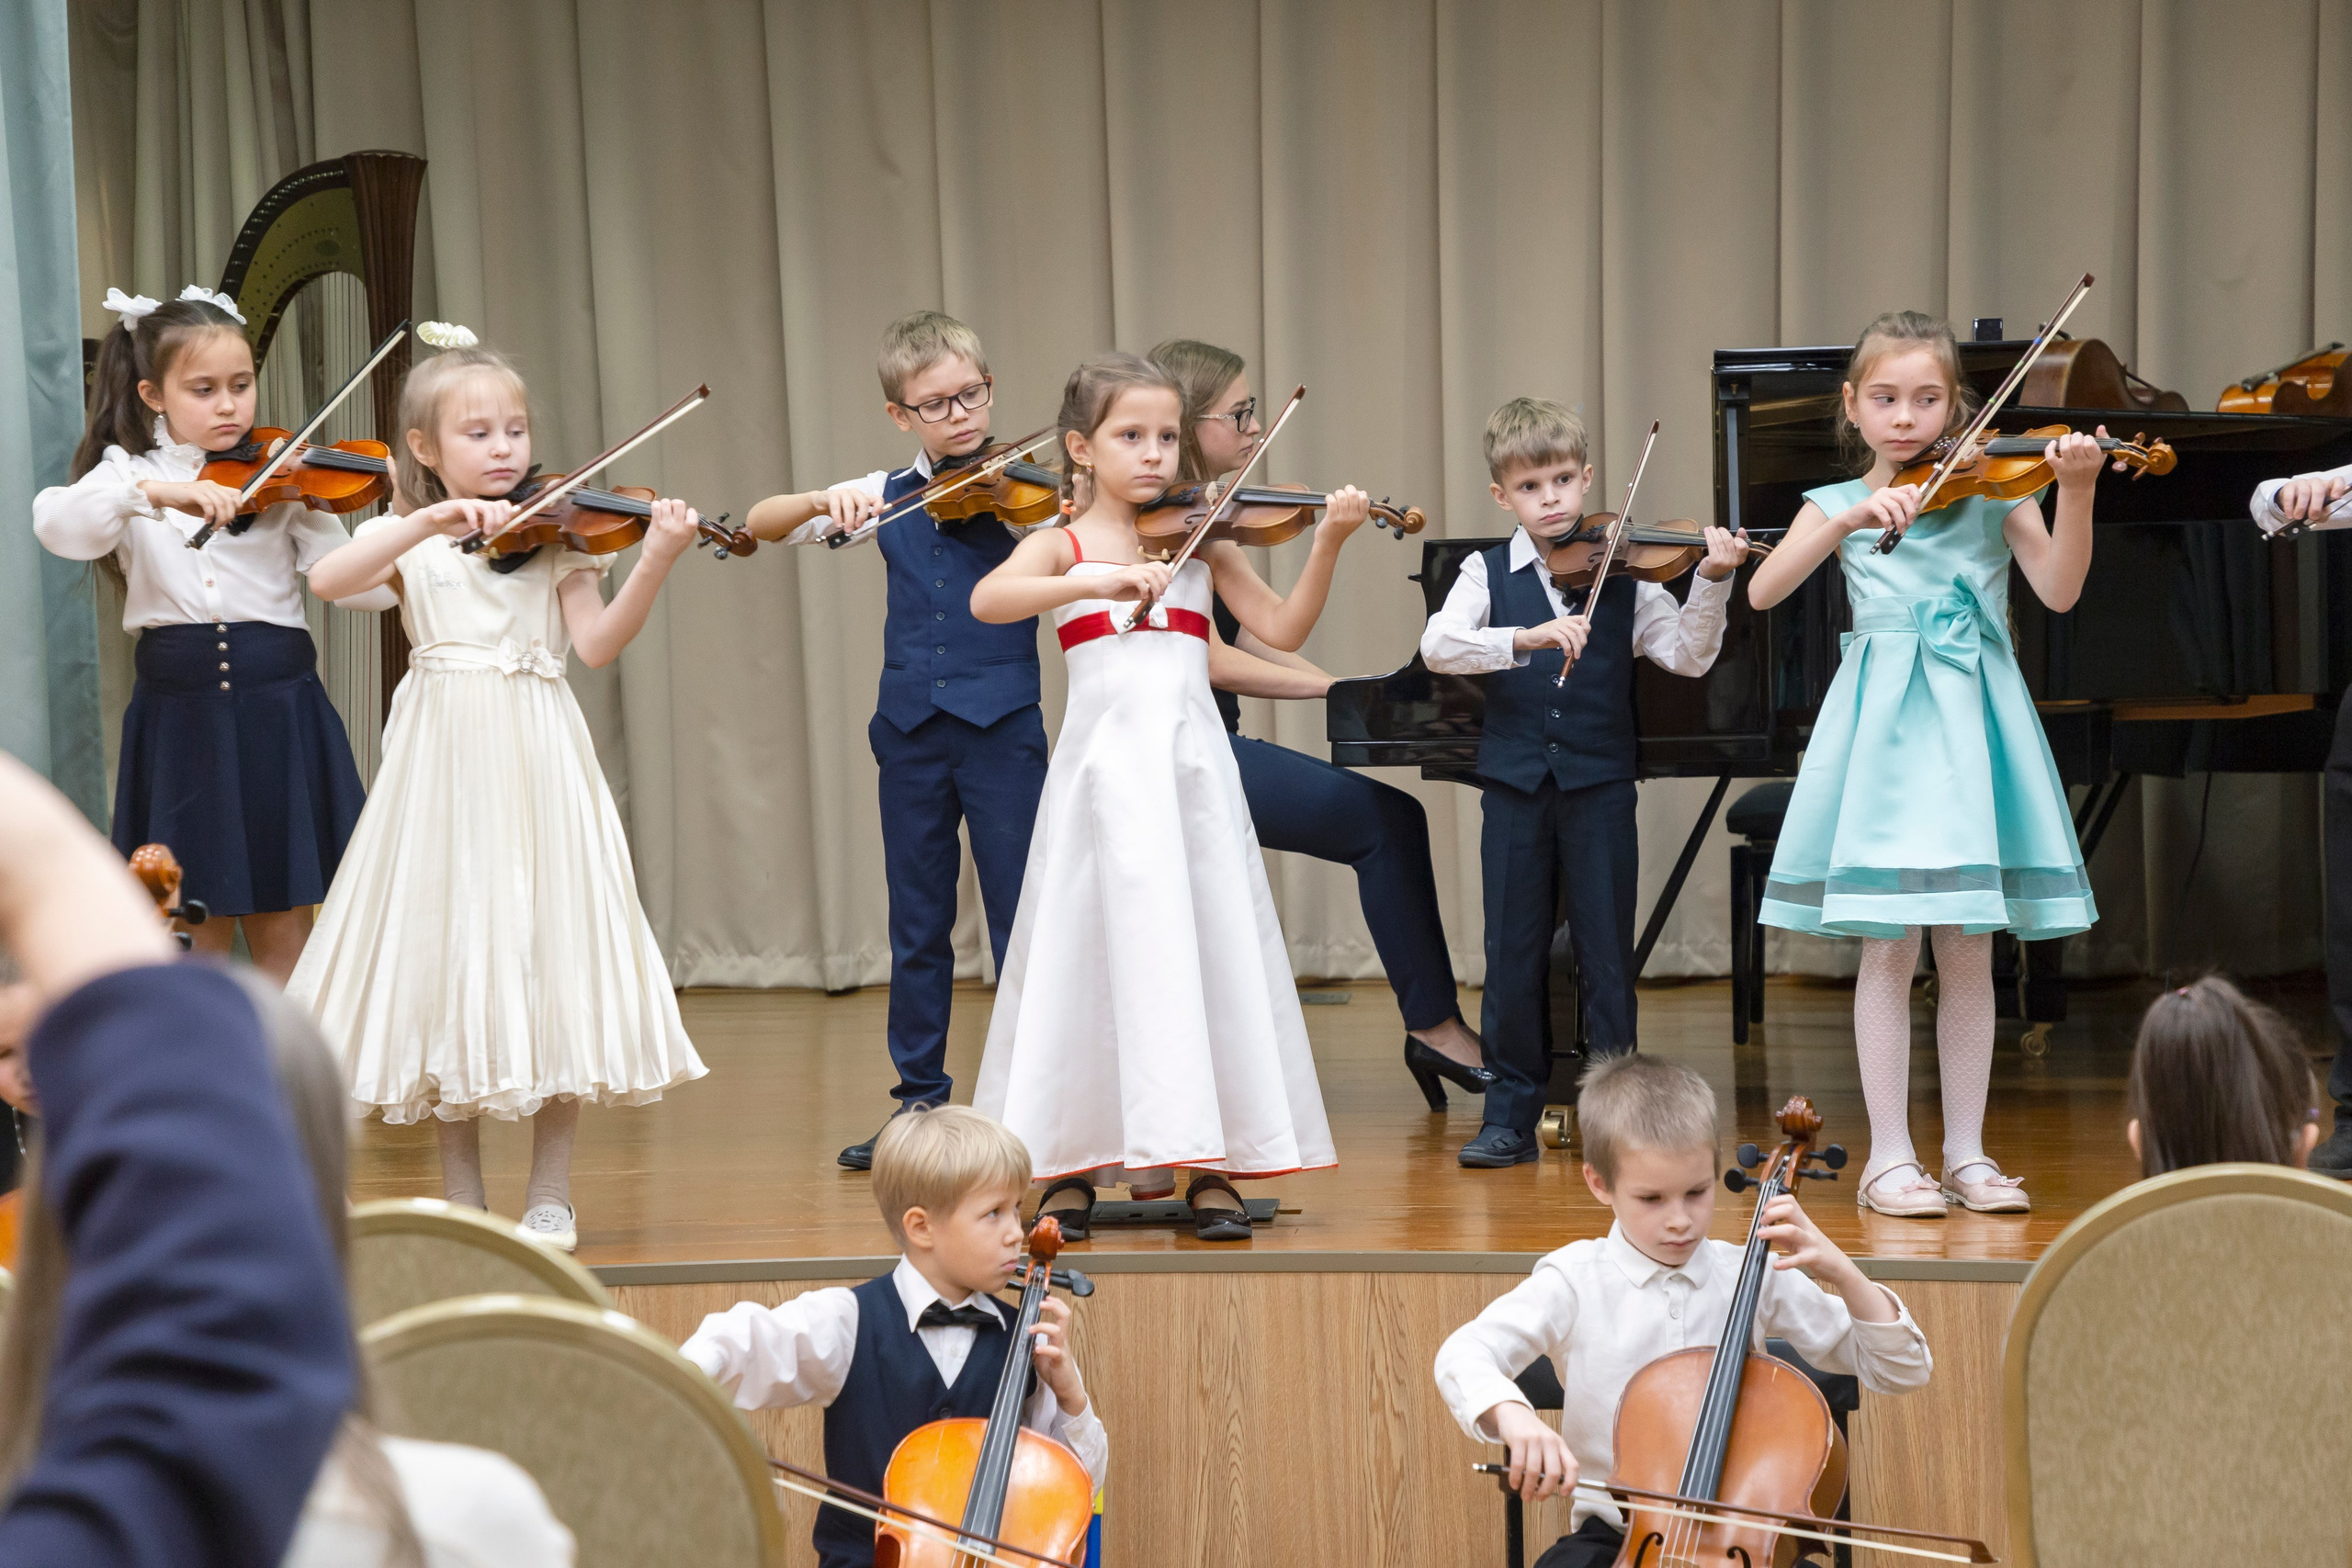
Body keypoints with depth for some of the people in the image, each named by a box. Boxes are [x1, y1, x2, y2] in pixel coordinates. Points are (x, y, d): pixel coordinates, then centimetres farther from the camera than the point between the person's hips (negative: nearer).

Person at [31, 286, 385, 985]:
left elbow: (370, 588, -5)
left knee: (281, 937, 5)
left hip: (278, 712, 0)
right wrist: (155, 491, -32)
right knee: (196, 931, 7)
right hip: (180, 713, 0)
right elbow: (55, 523, -18)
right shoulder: (128, 475, 4)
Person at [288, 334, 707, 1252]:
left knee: (546, 952, -2)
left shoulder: (555, 532, 7)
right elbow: (328, 580, -13)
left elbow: (597, 644, -5)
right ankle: (461, 1197, 14)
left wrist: (653, 566, -20)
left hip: (536, 763, 0)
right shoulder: (406, 536, 7)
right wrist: (431, 520, -24)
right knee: (448, 948, 3)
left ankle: (550, 1196, 7)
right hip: (442, 764, 1)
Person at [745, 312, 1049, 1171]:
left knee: (1021, 915, -1)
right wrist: (825, 503, -17)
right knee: (917, 923, 10)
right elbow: (760, 522, 3)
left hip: (1002, 722, -3)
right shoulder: (887, 496, 8)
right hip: (911, 727, 3)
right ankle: (921, 1099, 20)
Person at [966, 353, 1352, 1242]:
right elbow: (986, 600, -15)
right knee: (1101, 953, -2)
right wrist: (1096, 582, -26)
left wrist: (1327, 546, -9)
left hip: (1193, 769, 2)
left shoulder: (1201, 539, 12)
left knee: (1208, 951, 0)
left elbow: (1281, 630, 4)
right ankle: (1072, 1164, 9)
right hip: (1104, 766, -2)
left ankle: (1209, 1165, 6)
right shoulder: (1064, 546, 5)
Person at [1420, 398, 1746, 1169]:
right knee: (1513, 955, 6)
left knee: (1607, 955, 3)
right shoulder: (1488, 574, 3)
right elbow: (1439, 646, -14)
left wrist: (1711, 582, -22)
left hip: (1598, 786, -1)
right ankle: (1513, 1114, 15)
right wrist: (1528, 637, -28)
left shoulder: (1624, 572, 2)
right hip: (1514, 786, 1)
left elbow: (1687, 655, -7)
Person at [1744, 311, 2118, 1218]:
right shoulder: (1838, 504, 7)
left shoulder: (1992, 489, 8)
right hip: (1885, 722, -1)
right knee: (1889, 950, -2)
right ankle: (1889, 1155, 4)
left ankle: (1966, 1152, 11)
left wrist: (2076, 493, -21)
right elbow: (1762, 592, -10)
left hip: (1972, 719, 1)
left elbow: (2059, 591, -6)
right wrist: (1852, 518, -21)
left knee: (1968, 954, 4)